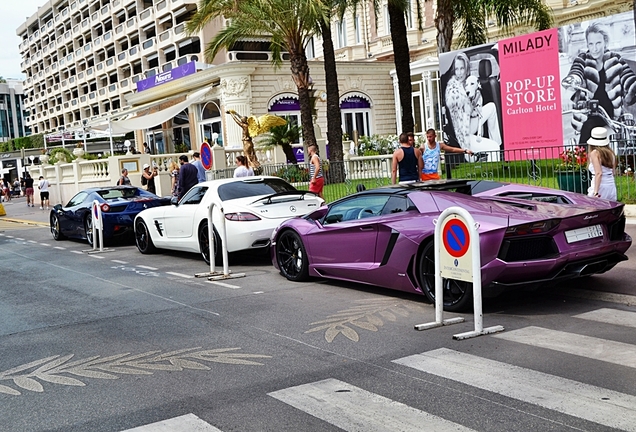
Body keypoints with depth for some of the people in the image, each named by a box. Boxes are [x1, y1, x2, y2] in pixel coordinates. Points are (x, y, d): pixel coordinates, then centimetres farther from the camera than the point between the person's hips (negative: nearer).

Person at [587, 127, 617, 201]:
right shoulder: (611, 153, 11)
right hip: (612, 186, 7)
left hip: (600, 187, -7)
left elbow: (598, 173, -16)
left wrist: (596, 191, -18)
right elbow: (613, 172, 11)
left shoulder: (595, 153, -7)